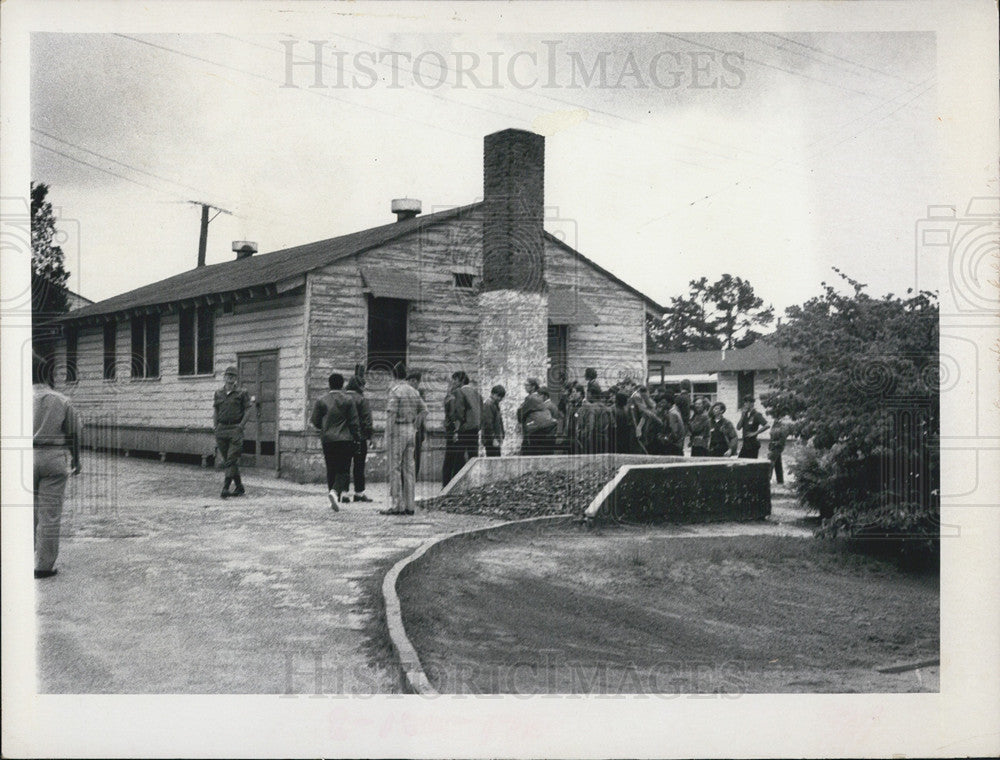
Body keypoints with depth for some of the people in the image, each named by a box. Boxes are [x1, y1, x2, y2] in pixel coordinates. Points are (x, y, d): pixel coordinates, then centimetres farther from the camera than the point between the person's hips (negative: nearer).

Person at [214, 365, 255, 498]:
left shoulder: (242, 393, -1)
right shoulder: (218, 393, 11)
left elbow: (248, 409, -3)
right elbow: (215, 410, 17)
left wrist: (241, 426, -10)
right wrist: (215, 426, 8)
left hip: (235, 429, -5)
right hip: (221, 430, 5)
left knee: (231, 460, -11)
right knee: (226, 460, 8)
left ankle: (226, 488, -13)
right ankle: (239, 487, 18)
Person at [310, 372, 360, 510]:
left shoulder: (321, 401, 2)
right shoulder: (349, 400, -2)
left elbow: (315, 422, 5)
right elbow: (354, 422, -4)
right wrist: (357, 438, 5)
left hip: (327, 440, 2)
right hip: (345, 440, -2)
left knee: (331, 470, 12)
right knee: (343, 470, 0)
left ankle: (335, 500, 14)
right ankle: (335, 491, -24)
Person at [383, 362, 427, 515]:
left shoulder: (395, 391, -12)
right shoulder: (414, 391, 11)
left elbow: (391, 415, -16)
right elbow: (424, 409, 14)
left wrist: (388, 437, -15)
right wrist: (414, 425, 15)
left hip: (397, 430, -7)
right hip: (410, 431, 7)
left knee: (394, 468, -3)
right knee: (409, 467, 9)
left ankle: (396, 505, -4)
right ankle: (409, 505, 11)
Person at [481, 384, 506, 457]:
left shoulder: (495, 405, 18)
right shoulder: (488, 405, -13)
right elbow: (488, 424, -19)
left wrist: (500, 437, 17)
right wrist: (494, 439, -19)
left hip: (496, 439, 10)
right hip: (491, 440, -10)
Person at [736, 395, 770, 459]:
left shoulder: (756, 415, -10)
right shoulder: (745, 414, 11)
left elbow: (767, 426, -22)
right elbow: (738, 428, 6)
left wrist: (755, 433, -17)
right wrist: (742, 416, -4)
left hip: (753, 445, -7)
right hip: (745, 444, 7)